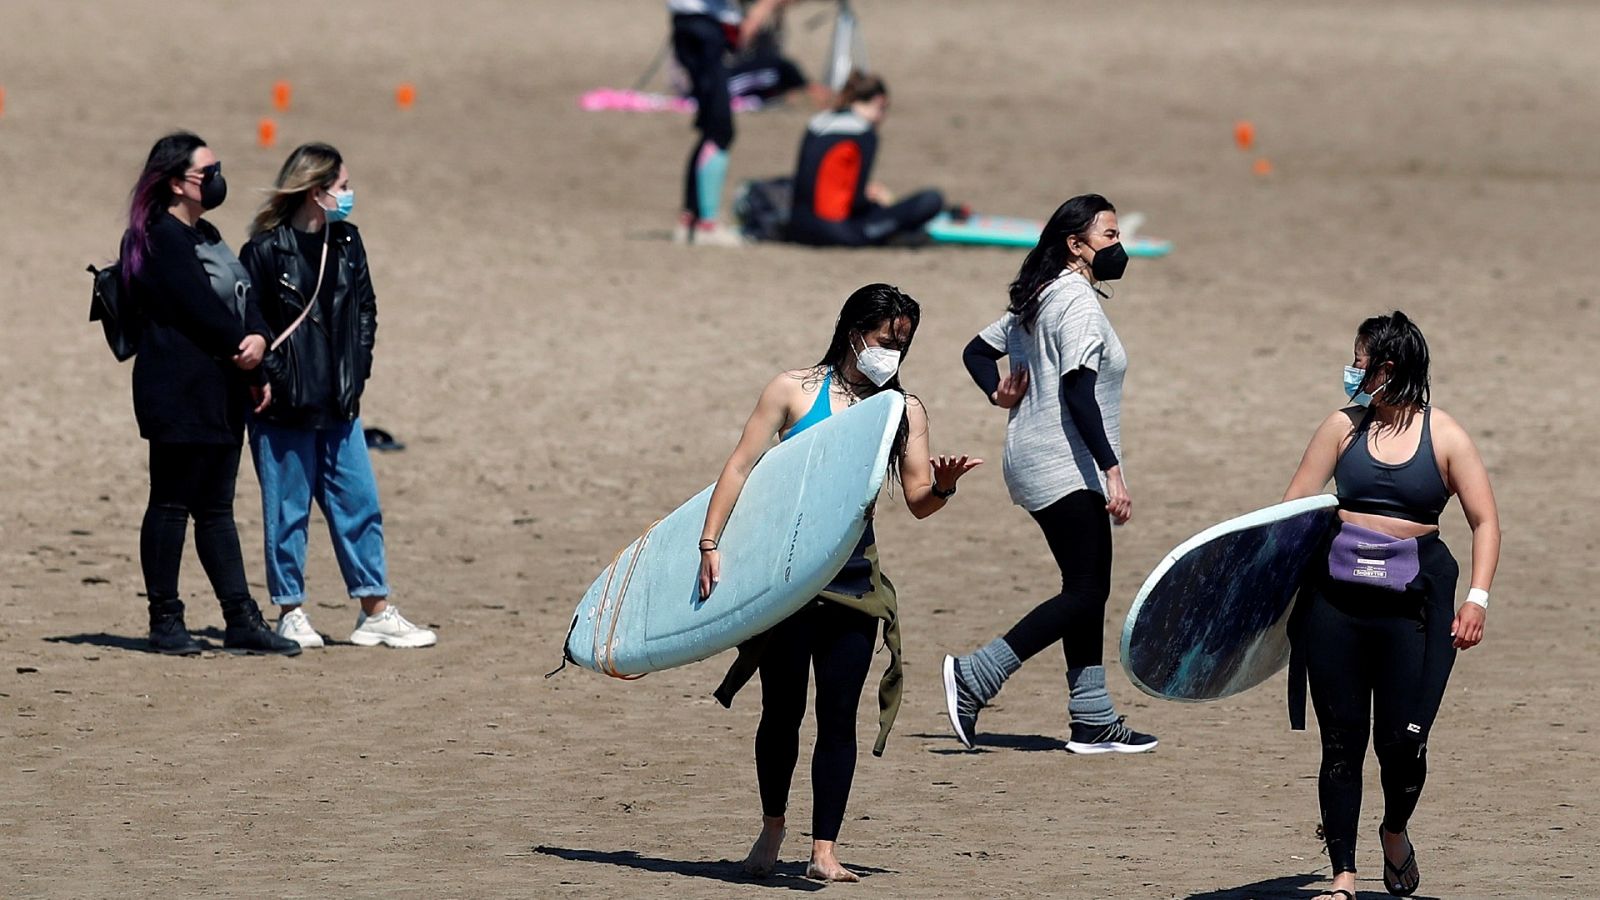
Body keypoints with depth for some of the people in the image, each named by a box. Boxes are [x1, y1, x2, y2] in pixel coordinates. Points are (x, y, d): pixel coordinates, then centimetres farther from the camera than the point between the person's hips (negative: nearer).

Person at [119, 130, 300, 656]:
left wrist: (258, 340, -7)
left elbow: (242, 300, 11)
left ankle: (242, 622, 10)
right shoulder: (160, 239, -11)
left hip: (220, 392, 10)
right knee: (172, 503, -4)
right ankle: (164, 622, 1)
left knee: (216, 508, 10)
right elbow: (200, 310, -18)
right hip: (178, 392, -10)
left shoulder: (206, 237, 18)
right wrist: (244, 352, -8)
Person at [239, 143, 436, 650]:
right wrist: (269, 379, -14)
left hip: (338, 405, 6)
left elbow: (364, 309, 17)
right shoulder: (267, 250, -11)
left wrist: (357, 369, 7)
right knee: (288, 511, 3)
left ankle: (376, 613, 12)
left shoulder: (345, 244, 8)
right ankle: (290, 614, 12)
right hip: (284, 407, -6)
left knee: (358, 505, 7)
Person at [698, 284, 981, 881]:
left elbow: (918, 502, 3)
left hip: (853, 581, 2)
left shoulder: (904, 412, 6)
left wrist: (941, 487, -21)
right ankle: (772, 828, 27)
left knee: (838, 714, -4)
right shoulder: (796, 391, -2)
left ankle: (824, 850, -3)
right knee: (783, 709, 6)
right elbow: (740, 468, -4)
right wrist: (710, 544, -13)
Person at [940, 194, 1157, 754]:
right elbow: (1078, 394, -24)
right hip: (1067, 470, -10)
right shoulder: (1079, 302, -15)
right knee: (1085, 593, -10)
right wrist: (1112, 470, -26)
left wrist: (999, 393, 7)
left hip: (1039, 467, 10)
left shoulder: (1040, 300, 15)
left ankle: (1093, 720, 11)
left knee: (1088, 590, 10)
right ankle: (974, 677, -11)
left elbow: (978, 351, 22)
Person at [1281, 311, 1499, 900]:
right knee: (1342, 740, 2)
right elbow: (1292, 510, 7)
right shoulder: (1343, 428, 7)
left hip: (1412, 602, -2)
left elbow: (1484, 523, 2)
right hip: (1336, 597, 2)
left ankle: (1395, 830, 29)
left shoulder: (1445, 438, 1)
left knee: (1402, 740, -4)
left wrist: (1477, 598, -10)